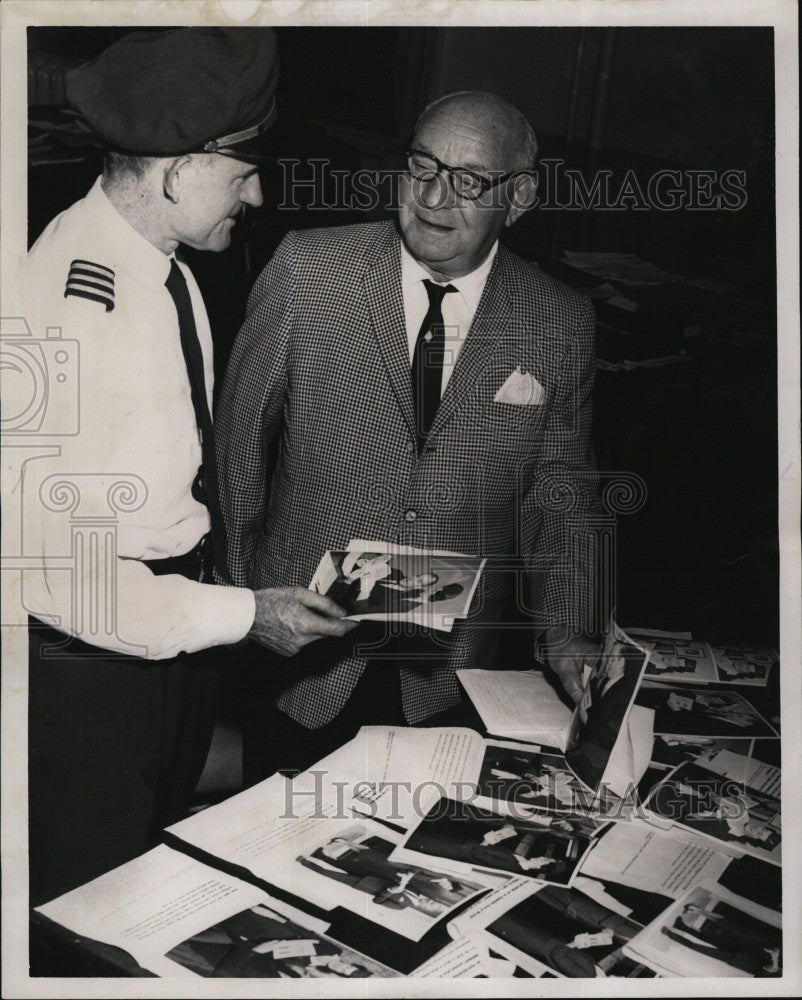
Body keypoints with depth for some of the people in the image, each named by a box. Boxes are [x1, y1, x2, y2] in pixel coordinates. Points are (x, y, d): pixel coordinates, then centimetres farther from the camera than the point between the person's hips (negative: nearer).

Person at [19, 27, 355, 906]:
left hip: (182, 627, 8)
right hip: (90, 658, -8)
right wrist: (243, 616, -21)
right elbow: (52, 560, -25)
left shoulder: (167, 267, 0)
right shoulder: (62, 306, -26)